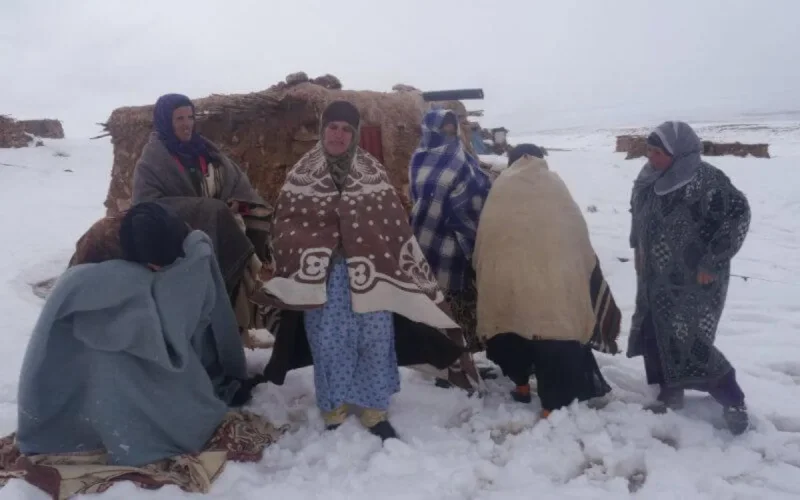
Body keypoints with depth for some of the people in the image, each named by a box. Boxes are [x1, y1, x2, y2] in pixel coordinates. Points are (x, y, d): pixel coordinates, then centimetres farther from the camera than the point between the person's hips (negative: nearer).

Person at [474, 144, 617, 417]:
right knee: (556, 335, 2)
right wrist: (585, 271, 25)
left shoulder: (501, 186, 14)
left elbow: (483, 239, 12)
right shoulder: (554, 183, 13)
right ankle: (552, 406, 0)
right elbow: (579, 235, 14)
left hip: (506, 278, 2)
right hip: (555, 279, -1)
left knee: (514, 324, 20)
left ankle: (521, 384, 33)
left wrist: (485, 274, 21)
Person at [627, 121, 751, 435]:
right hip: (656, 279, 8)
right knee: (653, 338, 12)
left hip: (694, 281, -7)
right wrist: (638, 248, 12)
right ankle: (670, 394, 32)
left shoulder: (705, 180, -20)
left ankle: (733, 401, 17)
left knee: (689, 345, -6)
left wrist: (712, 263, -18)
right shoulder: (649, 180, 3)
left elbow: (738, 214, -20)